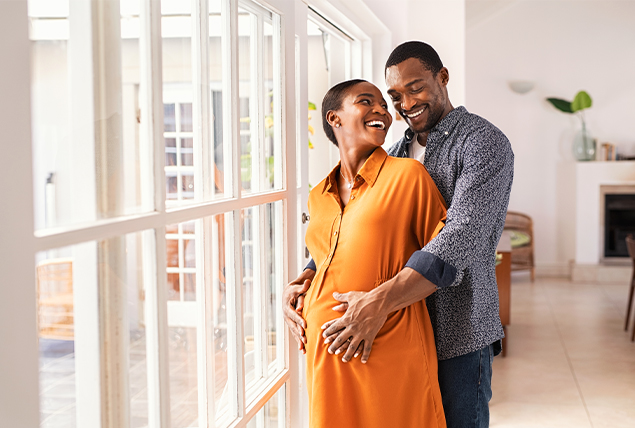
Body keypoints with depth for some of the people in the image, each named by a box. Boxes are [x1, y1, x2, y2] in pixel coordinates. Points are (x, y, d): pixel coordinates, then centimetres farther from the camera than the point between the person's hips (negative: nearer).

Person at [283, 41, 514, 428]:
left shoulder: (483, 142, -11)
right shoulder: (398, 153, 13)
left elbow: (462, 237, -25)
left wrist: (381, 302, -35)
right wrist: (304, 280, -8)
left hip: (457, 336, -6)